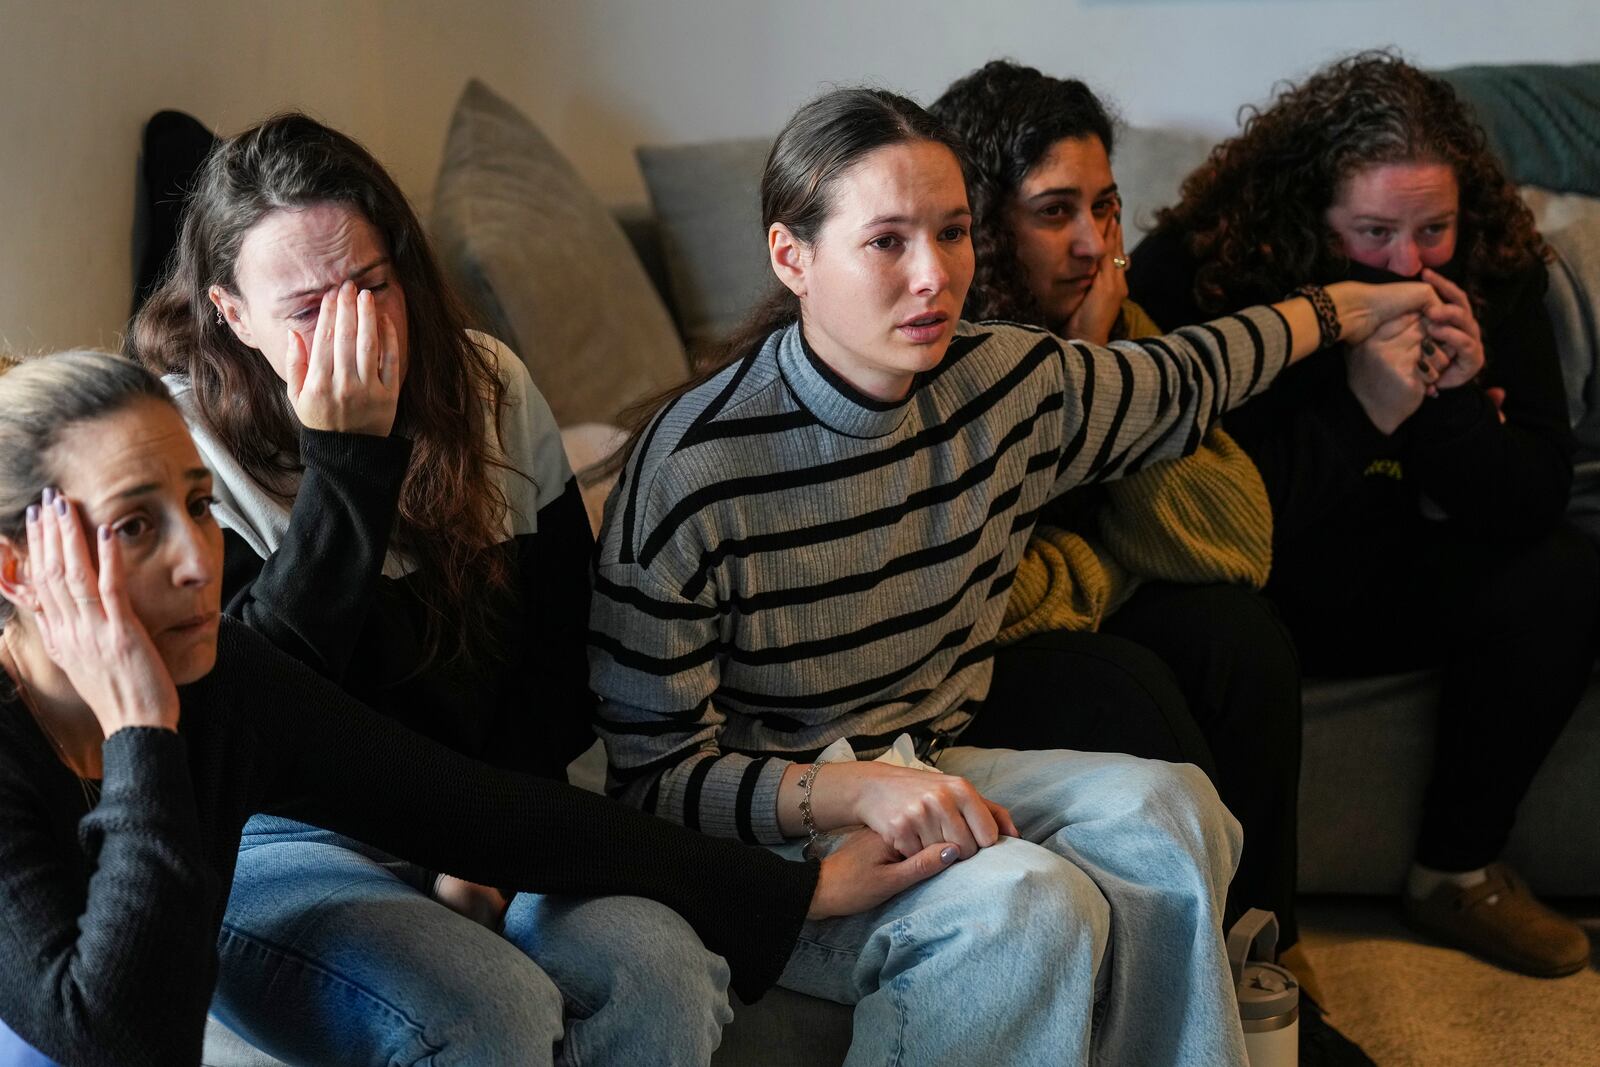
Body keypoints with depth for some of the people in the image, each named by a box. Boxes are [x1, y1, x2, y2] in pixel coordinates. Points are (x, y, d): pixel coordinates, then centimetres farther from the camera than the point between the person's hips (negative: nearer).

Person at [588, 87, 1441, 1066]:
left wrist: (1344, 307, 31)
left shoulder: (1011, 384, -5)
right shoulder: (692, 467, -22)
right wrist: (853, 791, -32)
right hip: (763, 833, -6)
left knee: (1163, 803, -19)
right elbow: (653, 776, -18)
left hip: (926, 777, 6)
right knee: (1026, 898, -29)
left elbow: (1182, 382, 19)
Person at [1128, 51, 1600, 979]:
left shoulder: (1492, 275, -9)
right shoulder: (1194, 271, -22)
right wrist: (1366, 408, -34)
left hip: (1388, 573, 5)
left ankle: (1461, 873, 1)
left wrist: (1453, 404, -29)